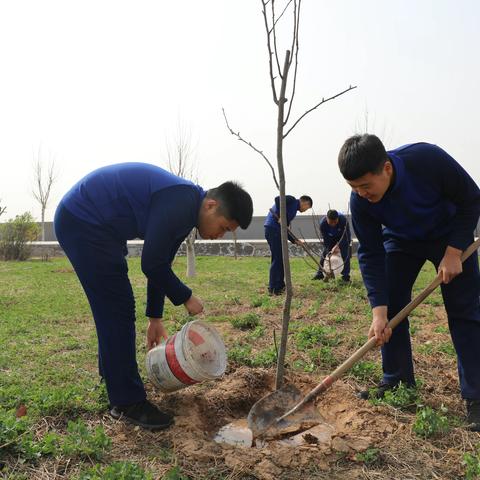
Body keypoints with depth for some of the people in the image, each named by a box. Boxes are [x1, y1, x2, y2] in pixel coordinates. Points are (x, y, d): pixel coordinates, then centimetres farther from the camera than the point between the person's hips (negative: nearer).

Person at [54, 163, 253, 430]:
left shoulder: (185, 209, 7)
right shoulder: (180, 204, -24)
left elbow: (160, 263, 13)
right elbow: (152, 264, -22)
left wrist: (155, 318, 16)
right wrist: (185, 298, -7)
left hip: (82, 221, 11)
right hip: (83, 222, -11)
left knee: (113, 307, 20)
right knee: (118, 310, -8)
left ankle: (112, 373, 39)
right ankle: (127, 403, 2)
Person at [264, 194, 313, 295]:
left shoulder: (294, 209, 26)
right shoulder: (292, 200, 1)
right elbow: (278, 199, -20)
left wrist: (294, 240, 15)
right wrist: (280, 217, -21)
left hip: (277, 230, 10)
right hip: (273, 229, -10)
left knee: (281, 259, 15)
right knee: (277, 258, -6)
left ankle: (280, 285, 23)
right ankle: (273, 288, -3)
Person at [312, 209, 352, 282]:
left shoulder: (343, 219, -37)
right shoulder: (323, 224, -33)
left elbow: (345, 236, -33)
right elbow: (326, 241, -26)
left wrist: (337, 246, -45)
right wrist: (329, 252, -33)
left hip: (344, 238, -2)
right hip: (330, 239, 2)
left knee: (345, 255, -15)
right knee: (325, 254, -5)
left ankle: (346, 275, -7)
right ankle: (320, 273, 6)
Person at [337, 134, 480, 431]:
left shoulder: (428, 159, -36)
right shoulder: (360, 202, -27)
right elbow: (371, 255, -22)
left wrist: (454, 252, -25)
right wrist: (379, 311, -29)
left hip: (451, 236, -2)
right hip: (401, 241, 2)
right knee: (392, 308, -4)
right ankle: (398, 382, 11)